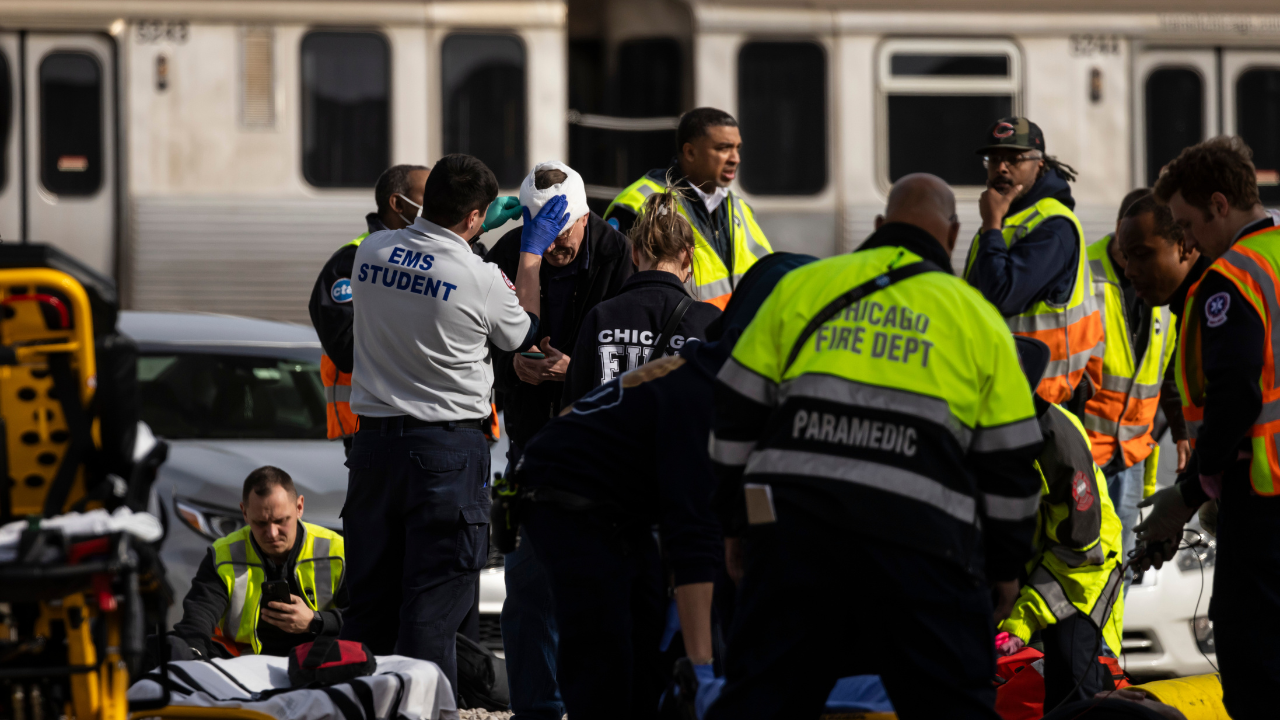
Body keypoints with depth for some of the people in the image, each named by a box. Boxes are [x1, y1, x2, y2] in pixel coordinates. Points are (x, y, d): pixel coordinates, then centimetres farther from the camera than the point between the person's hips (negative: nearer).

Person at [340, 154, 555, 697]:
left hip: (374, 440, 5)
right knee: (433, 606, -3)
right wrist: (531, 254, 19)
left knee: (369, 598, 10)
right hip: (448, 445, -5)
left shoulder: (370, 252, 1)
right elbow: (521, 334, 9)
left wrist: (478, 231, 32)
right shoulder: (481, 279, -12)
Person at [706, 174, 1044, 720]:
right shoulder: (978, 317, 12)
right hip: (919, 540, -2)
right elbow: (1009, 462, 12)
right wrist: (1006, 566, 21)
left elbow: (738, 415, 13)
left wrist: (736, 523, 21)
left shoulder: (802, 286, 14)